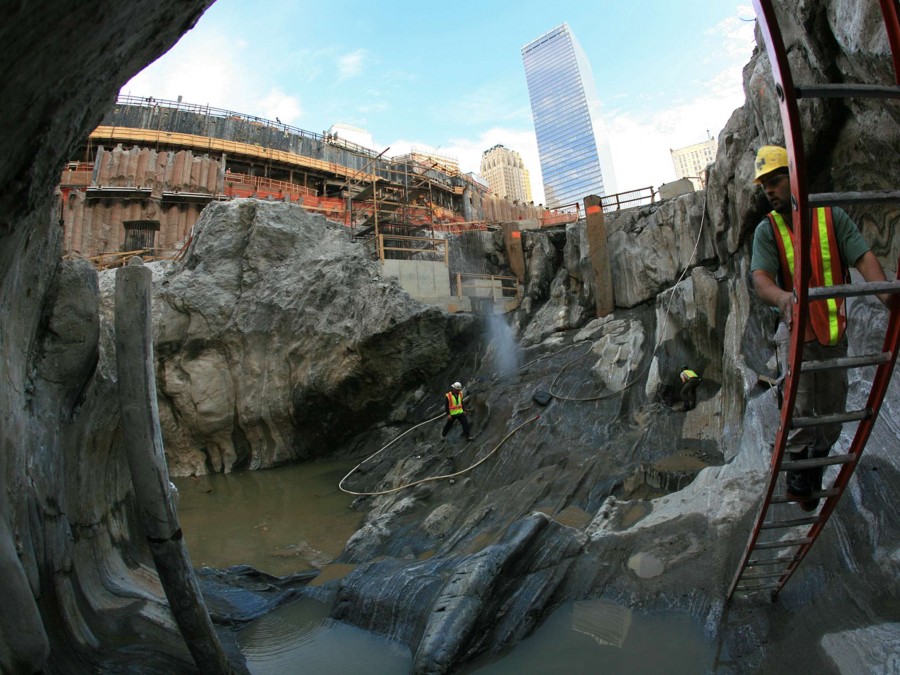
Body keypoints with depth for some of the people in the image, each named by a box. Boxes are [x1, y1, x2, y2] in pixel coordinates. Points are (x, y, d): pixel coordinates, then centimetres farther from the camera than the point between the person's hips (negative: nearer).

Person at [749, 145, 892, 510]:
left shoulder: (833, 216, -1)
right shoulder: (767, 229, -5)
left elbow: (863, 257, -11)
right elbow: (760, 278, -19)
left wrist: (884, 291, -32)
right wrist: (783, 296, -42)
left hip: (834, 331, 2)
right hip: (796, 333, -2)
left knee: (833, 412, 13)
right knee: (800, 409, -9)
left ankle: (817, 465, 36)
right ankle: (798, 474, 13)